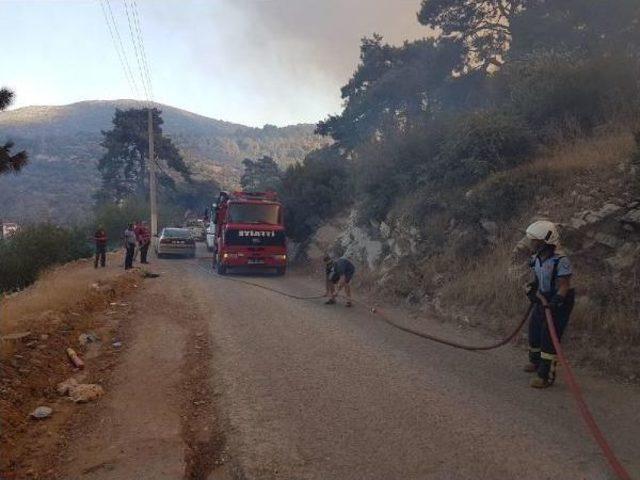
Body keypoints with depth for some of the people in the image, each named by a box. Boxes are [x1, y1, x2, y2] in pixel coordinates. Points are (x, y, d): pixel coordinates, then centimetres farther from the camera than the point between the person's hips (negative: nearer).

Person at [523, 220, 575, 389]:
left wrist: (555, 302, -37)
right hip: (543, 299, 8)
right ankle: (535, 361, 45)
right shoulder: (536, 258, -2)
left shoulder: (561, 261, -25)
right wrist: (533, 291, -10)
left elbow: (564, 286, -26)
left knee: (549, 337, -7)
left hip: (559, 303, -8)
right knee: (534, 329, 20)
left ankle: (546, 376, 3)